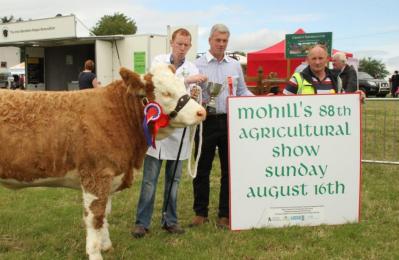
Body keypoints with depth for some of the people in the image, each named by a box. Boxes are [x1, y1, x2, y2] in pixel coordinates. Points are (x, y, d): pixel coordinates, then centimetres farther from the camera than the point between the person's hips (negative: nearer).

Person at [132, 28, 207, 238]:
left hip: (178, 129, 2)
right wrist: (188, 80, -25)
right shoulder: (159, 61, 3)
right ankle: (142, 222, 7)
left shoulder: (192, 69, 6)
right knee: (149, 180, -1)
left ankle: (170, 220, 20)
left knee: (173, 179, 10)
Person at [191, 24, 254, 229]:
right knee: (202, 169, 5)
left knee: (229, 169, 6)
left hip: (230, 121, 3)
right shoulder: (198, 65, 2)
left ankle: (225, 214, 16)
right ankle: (200, 212, 18)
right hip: (207, 121, -3)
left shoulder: (235, 65, 14)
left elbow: (242, 91, 17)